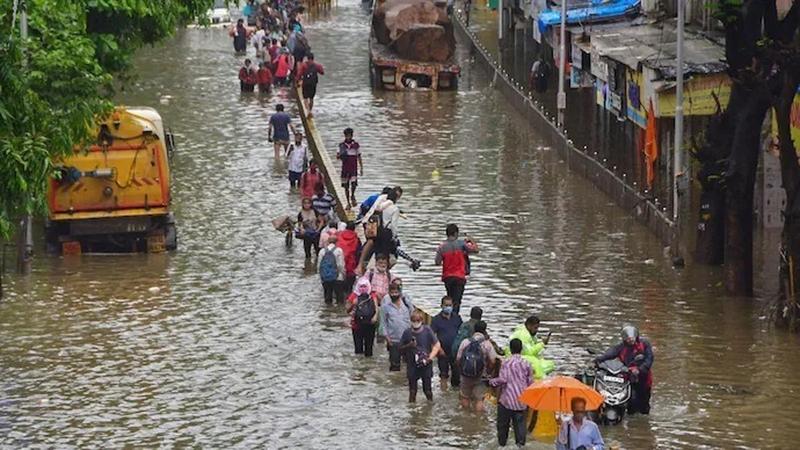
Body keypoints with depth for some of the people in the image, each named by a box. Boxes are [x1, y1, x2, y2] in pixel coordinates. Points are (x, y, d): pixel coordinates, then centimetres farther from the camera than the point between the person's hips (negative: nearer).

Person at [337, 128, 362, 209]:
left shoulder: (356, 145, 2)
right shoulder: (341, 145, 3)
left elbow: (359, 157, 8)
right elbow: (338, 156, 5)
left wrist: (361, 168, 6)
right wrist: (340, 155, -20)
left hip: (354, 168, -1)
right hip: (345, 168, 1)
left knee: (354, 183, -18)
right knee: (346, 186, 3)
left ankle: (352, 195, 11)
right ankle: (348, 203, 13)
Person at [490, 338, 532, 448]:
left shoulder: (506, 363, -11)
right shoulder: (526, 364, -1)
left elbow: (502, 379, -16)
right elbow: (530, 382, 3)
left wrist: (492, 381, 1)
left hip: (507, 399, -2)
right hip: (522, 401, 2)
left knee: (503, 422, 11)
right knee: (520, 422, 8)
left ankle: (502, 441, 18)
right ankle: (520, 441, 3)